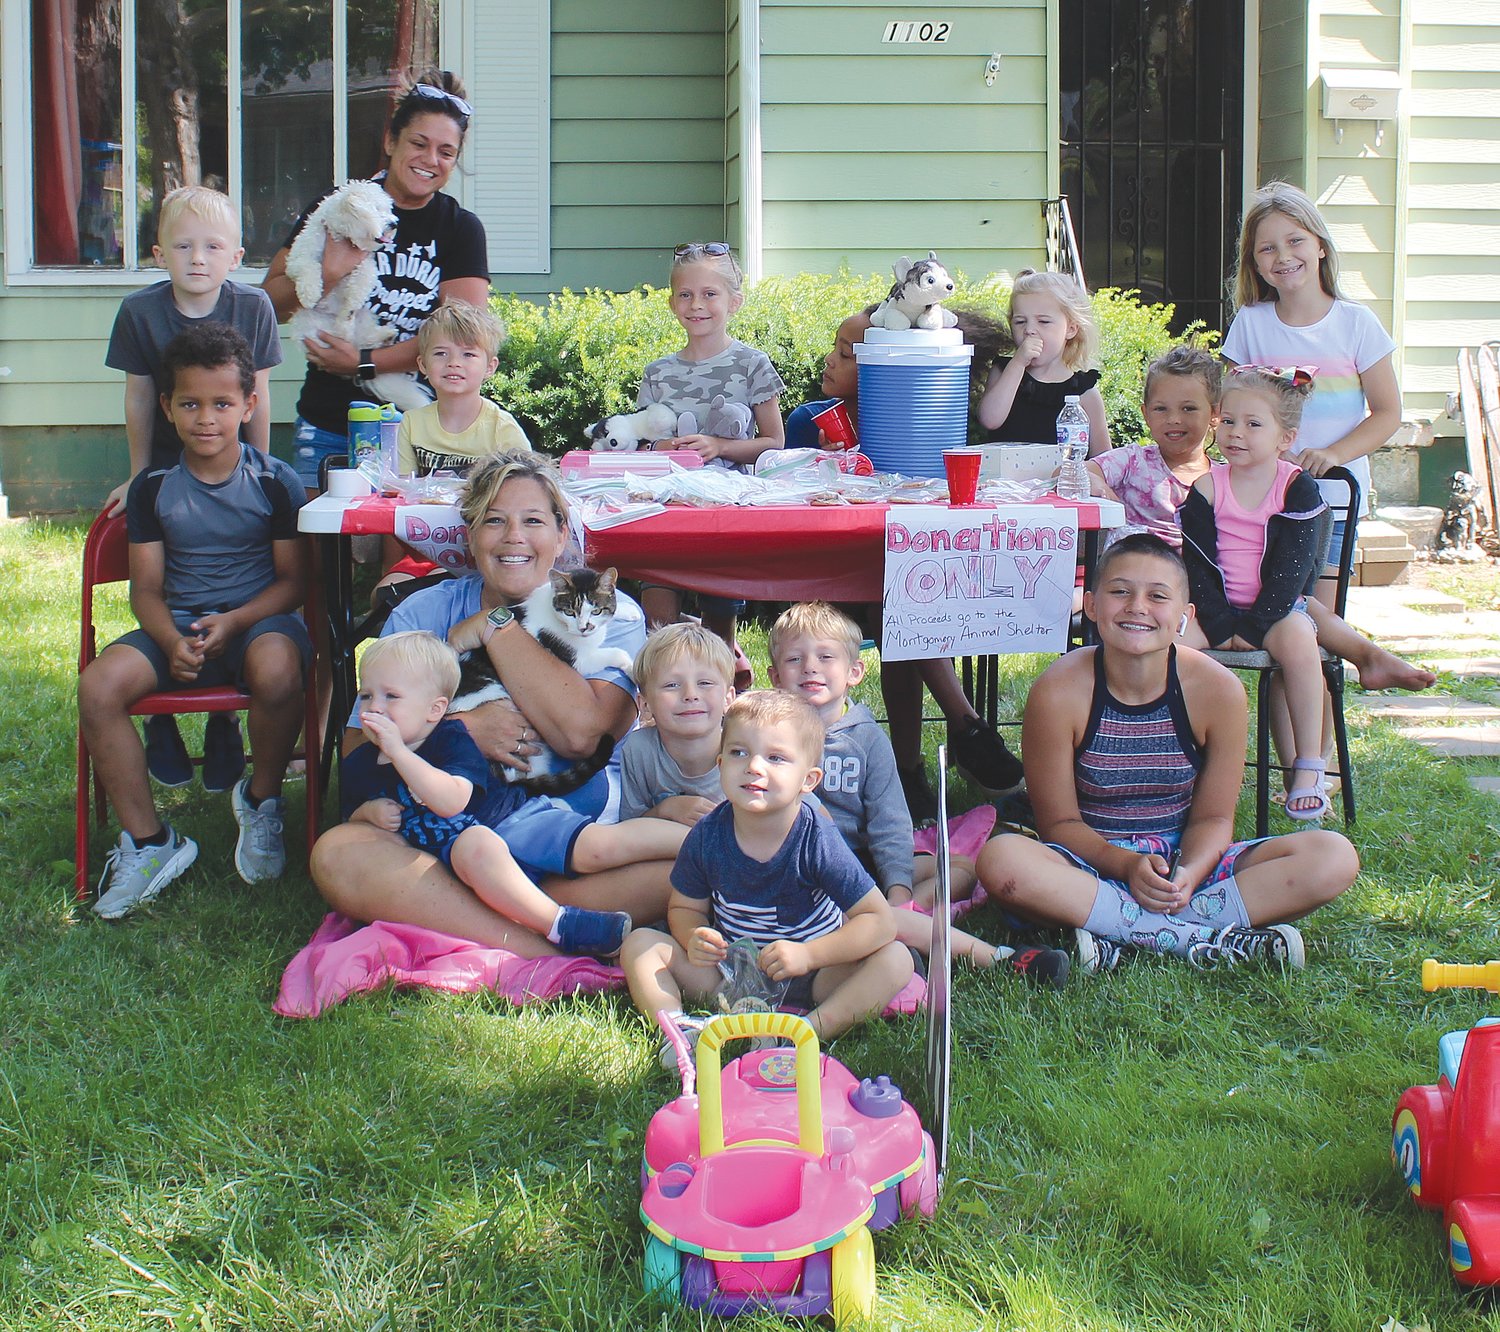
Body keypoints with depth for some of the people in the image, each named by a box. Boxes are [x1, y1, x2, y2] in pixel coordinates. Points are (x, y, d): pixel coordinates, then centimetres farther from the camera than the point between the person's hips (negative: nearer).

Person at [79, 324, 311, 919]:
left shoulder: (275, 481, -2)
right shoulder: (153, 487, 5)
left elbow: (293, 578, -2)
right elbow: (146, 587, 4)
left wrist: (232, 623, -19)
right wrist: (172, 642, -17)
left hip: (258, 617, -3)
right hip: (177, 625, 3)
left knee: (277, 669, -39)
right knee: (98, 686, -24)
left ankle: (261, 799, -8)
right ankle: (148, 842, -13)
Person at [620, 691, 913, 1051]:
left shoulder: (818, 842, -20)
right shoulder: (707, 836, -11)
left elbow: (880, 921, -19)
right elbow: (685, 907, 5)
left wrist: (808, 954, -29)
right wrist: (694, 938, -19)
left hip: (809, 979, -2)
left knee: (896, 959, -25)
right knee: (639, 943, -13)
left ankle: (812, 1028, -39)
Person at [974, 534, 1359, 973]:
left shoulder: (1218, 689, -9)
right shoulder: (1059, 691, -14)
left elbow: (1213, 817, -2)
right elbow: (1060, 821, -7)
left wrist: (1188, 873, -24)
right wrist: (1128, 865, -26)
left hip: (1185, 861, 3)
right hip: (1094, 863, -2)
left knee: (1335, 857, -20)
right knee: (1001, 859, -36)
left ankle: (1121, 934, -26)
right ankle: (1200, 939, -30)